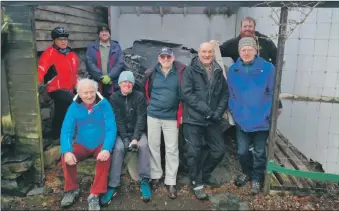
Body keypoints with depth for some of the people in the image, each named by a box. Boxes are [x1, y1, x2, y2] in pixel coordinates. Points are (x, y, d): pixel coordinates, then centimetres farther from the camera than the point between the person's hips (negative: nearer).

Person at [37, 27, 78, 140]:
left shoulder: (71, 53, 11)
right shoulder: (50, 52, -12)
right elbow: (41, 68, -25)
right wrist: (38, 82, -40)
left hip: (69, 89, 8)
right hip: (56, 89, -8)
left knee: (61, 114, 20)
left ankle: (56, 136, 38)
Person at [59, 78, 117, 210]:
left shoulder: (104, 104, -13)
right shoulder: (74, 107, -8)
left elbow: (111, 128, -18)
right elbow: (66, 130, -12)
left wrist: (107, 149, -34)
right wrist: (67, 151, -31)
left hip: (101, 144, -2)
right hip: (82, 145, 2)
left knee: (105, 158, -32)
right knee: (65, 157, -23)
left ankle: (95, 195, -16)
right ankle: (71, 189, 2)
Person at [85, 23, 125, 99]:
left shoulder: (116, 47, 10)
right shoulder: (91, 47, 9)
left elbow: (120, 63, -1)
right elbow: (89, 64, -2)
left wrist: (110, 76, -13)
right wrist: (101, 77, -13)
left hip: (114, 85, 0)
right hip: (97, 85, 0)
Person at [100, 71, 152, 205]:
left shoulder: (139, 96, -4)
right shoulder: (114, 97, -3)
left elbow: (141, 118, -11)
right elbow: (118, 120, -9)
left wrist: (135, 138, -23)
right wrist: (126, 139, -21)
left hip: (137, 131, 0)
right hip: (121, 132, 0)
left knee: (143, 145, -30)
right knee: (118, 148, -29)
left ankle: (144, 181, -20)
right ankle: (113, 186, -25)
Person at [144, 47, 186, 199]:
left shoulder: (180, 73, -5)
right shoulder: (151, 74, 2)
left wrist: (180, 115, -4)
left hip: (171, 117, -2)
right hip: (153, 115, 3)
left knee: (172, 149, 3)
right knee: (153, 146, 10)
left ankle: (171, 182, 12)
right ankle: (155, 176, 26)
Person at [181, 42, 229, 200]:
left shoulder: (218, 72, 10)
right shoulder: (190, 71, -5)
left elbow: (225, 93, 10)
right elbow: (186, 93, -14)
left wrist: (219, 112, -6)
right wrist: (206, 110, -18)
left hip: (213, 120, 5)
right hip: (193, 119, -4)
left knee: (219, 150, 10)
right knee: (194, 152, 1)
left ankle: (205, 174, 34)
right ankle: (197, 182, 21)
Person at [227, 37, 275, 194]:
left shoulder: (268, 68, -8)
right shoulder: (233, 70, 0)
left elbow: (272, 93, -6)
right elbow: (231, 94, 7)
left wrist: (268, 114, -11)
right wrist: (233, 111, -2)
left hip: (261, 120, -2)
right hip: (241, 120, 2)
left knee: (259, 152, 13)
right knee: (242, 151, 13)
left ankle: (257, 178, 34)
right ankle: (247, 173, 40)